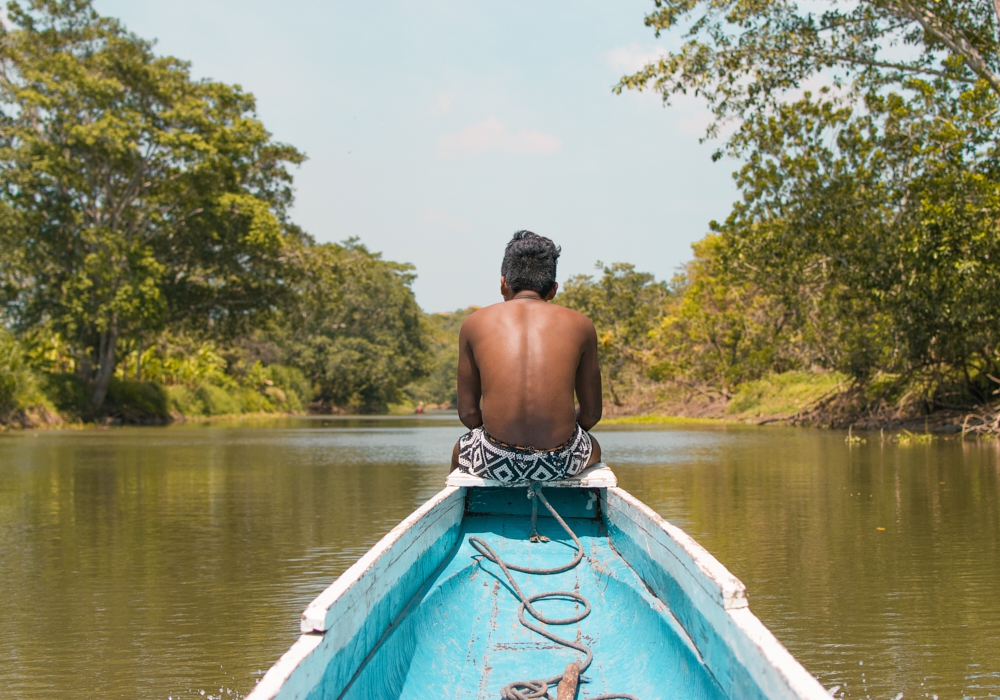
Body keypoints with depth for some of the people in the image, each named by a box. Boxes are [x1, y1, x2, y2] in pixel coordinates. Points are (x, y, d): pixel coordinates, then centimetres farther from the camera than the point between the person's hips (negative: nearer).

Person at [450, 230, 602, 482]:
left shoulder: (475, 323, 6)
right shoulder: (579, 325, 7)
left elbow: (468, 413, 7)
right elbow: (591, 415, 11)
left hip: (495, 463, 0)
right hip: (561, 462, 0)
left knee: (461, 450, 38)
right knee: (593, 447, 39)